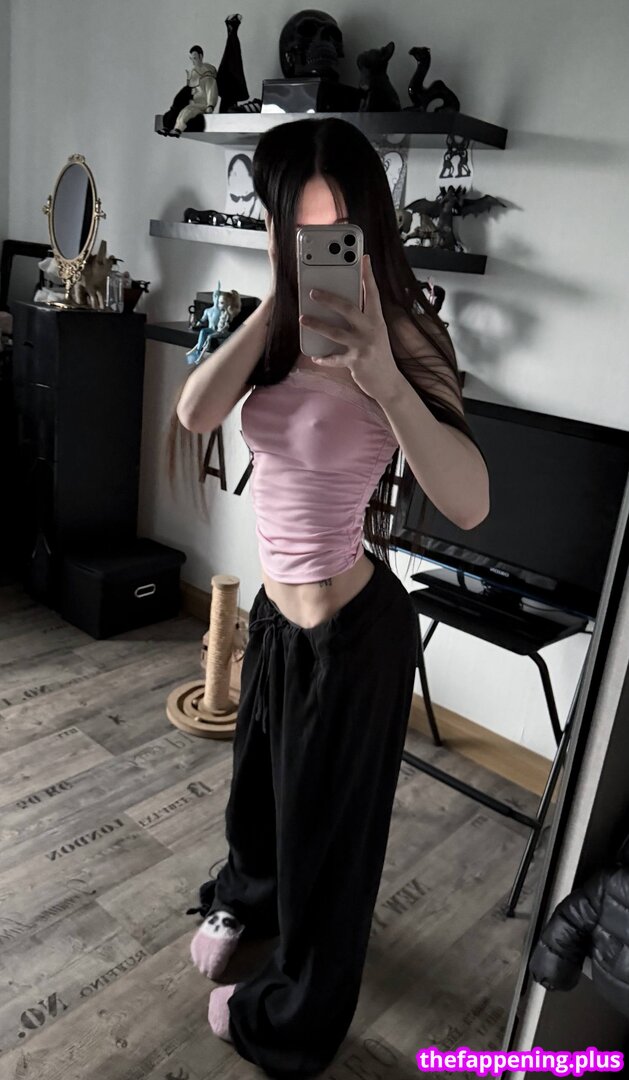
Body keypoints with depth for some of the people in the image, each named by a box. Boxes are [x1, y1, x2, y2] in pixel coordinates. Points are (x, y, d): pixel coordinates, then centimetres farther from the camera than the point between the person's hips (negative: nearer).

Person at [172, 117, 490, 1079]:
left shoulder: (397, 337, -19)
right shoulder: (287, 330, -1)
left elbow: (470, 503, -32)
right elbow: (195, 414, -16)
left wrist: (383, 378, -42)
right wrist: (277, 302, -21)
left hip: (353, 630, -6)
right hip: (278, 610, 7)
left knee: (326, 824, 16)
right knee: (259, 779, 30)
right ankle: (246, 898, 65)